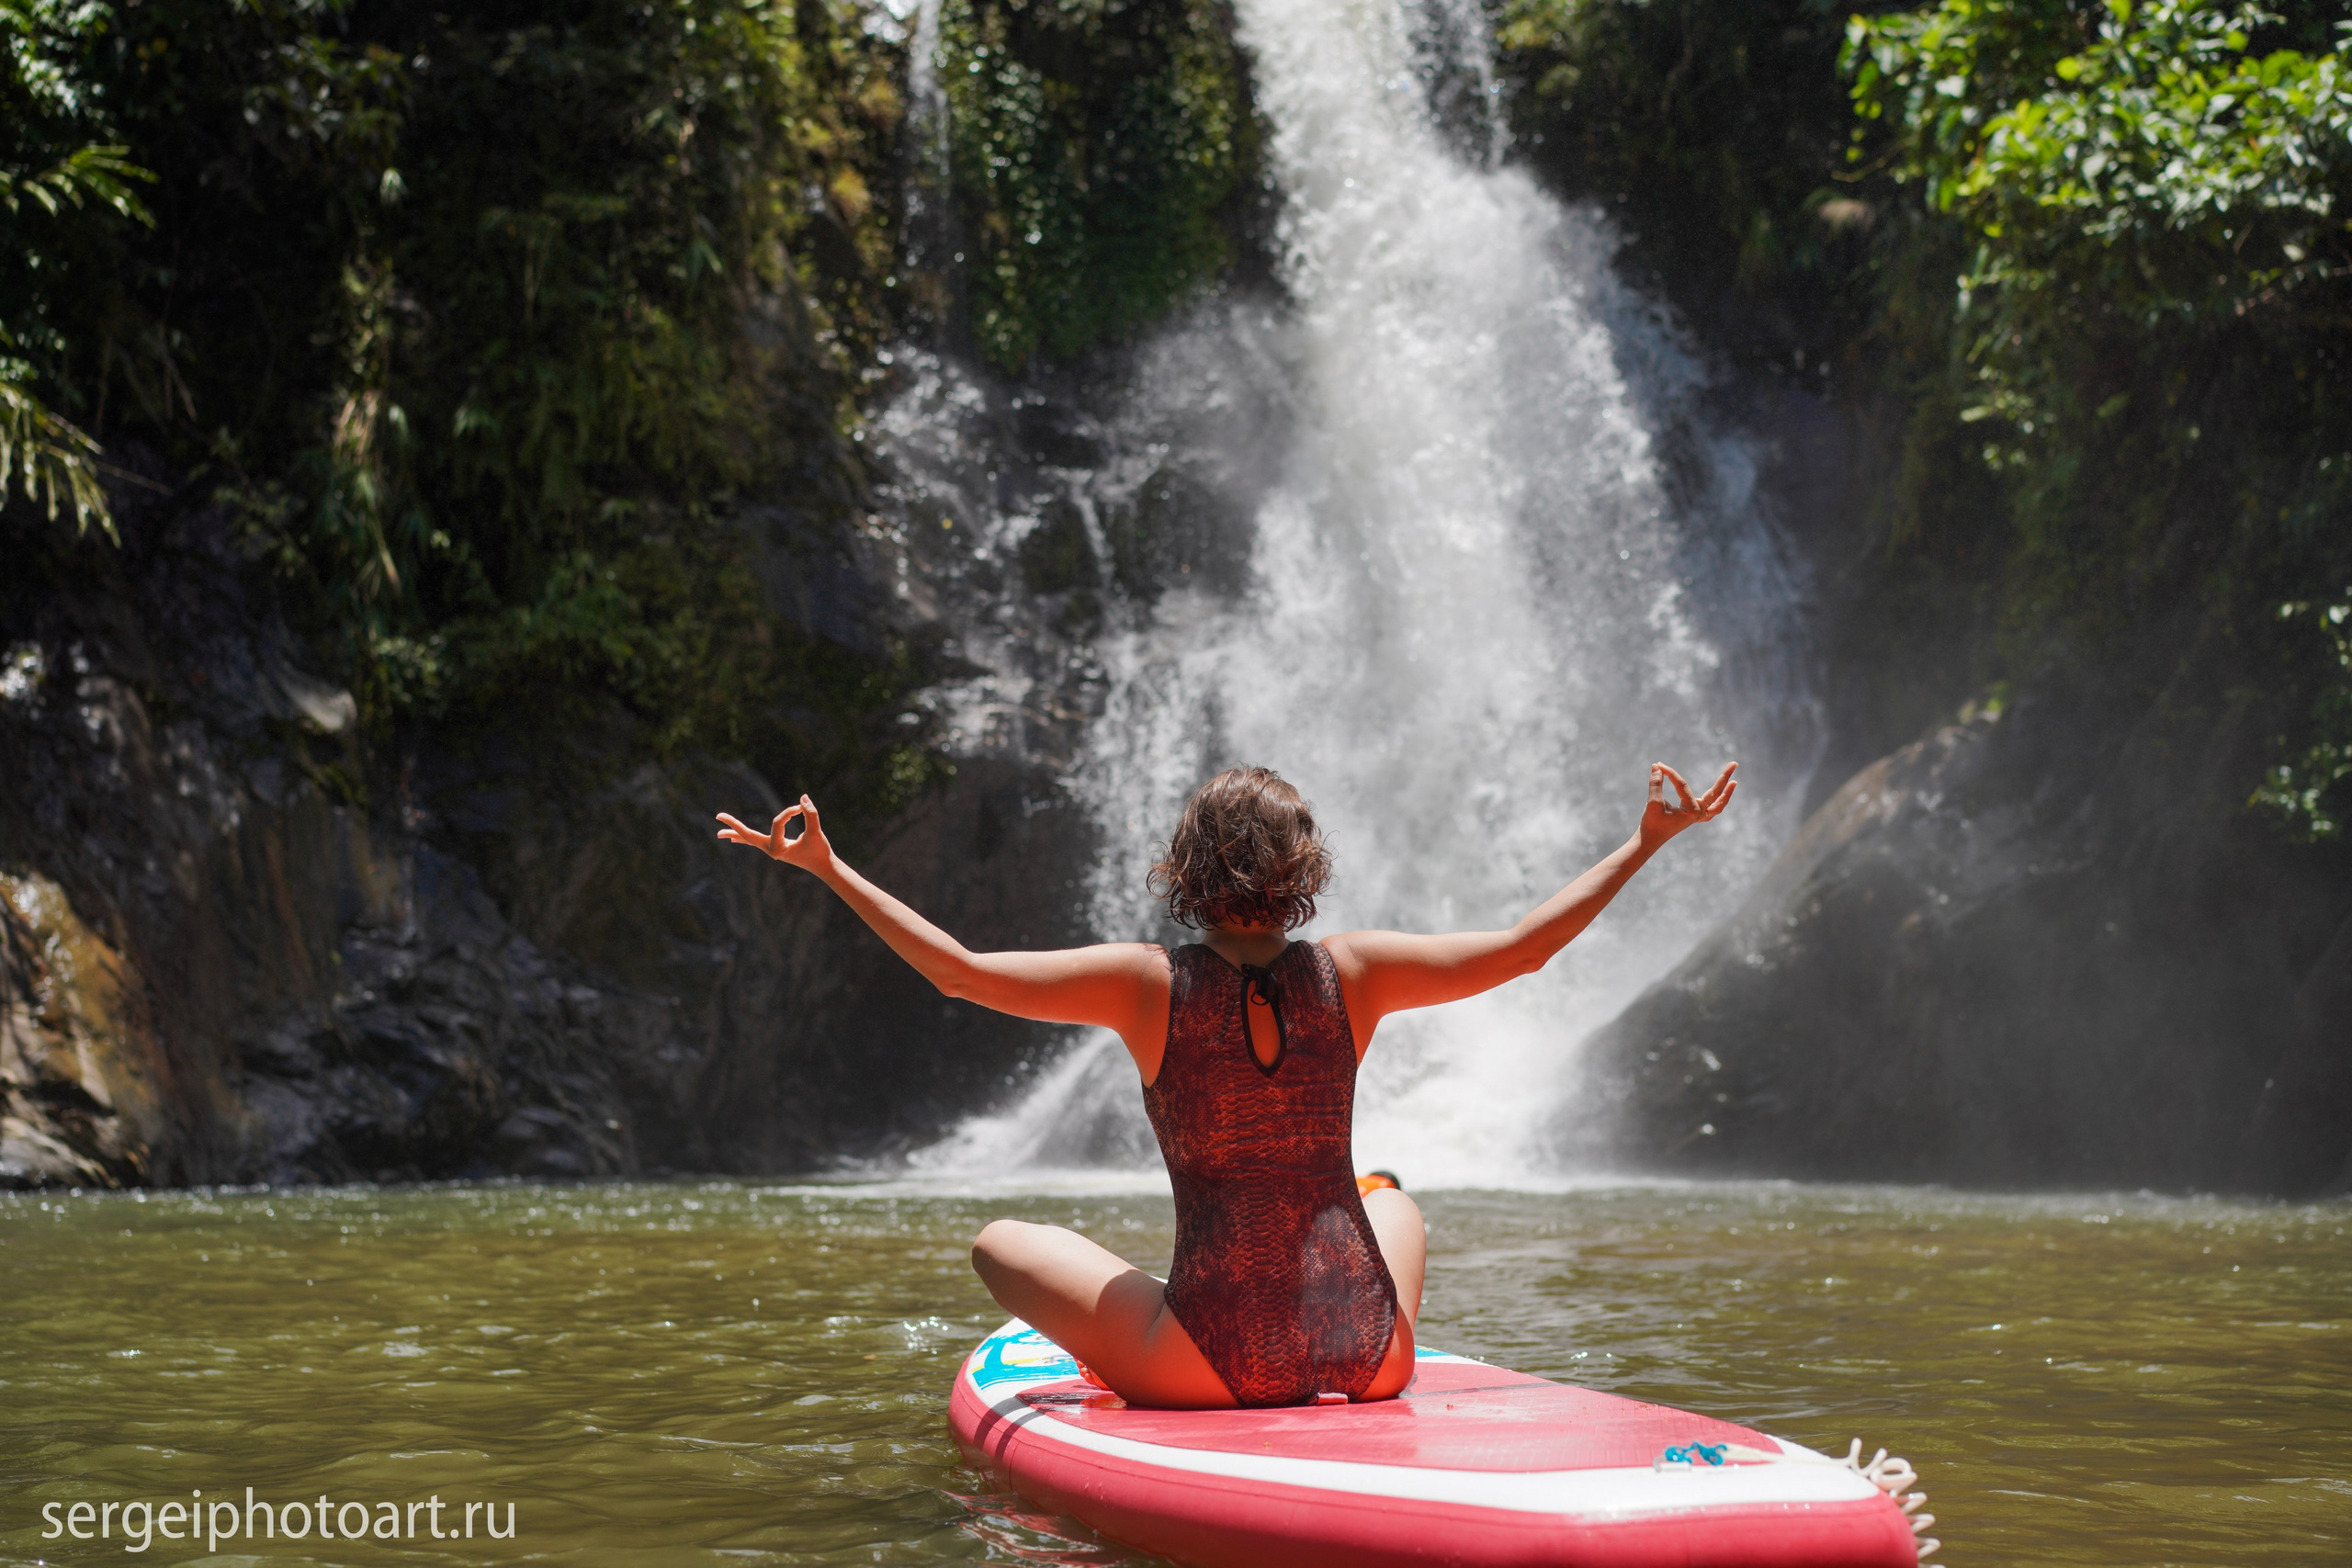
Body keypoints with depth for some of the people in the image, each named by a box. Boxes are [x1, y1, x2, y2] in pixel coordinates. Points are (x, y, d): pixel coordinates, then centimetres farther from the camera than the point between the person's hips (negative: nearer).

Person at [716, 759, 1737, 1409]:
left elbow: (964, 973, -9)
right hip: (1366, 1359, 3)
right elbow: (1520, 949, 6)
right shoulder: (1351, 974, -3)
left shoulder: (1149, 983, -8)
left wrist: (830, 870, -2)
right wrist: (1647, 844, 15)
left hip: (1216, 1367, -3)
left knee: (1002, 1243, 18)